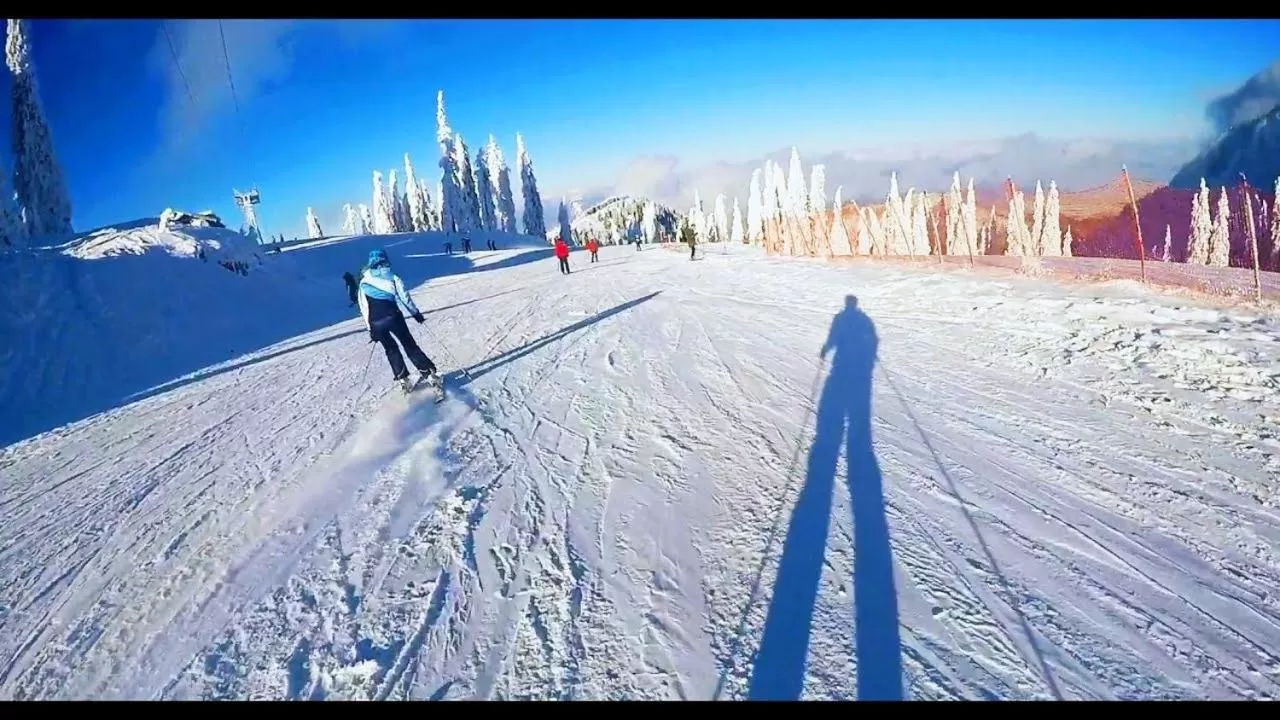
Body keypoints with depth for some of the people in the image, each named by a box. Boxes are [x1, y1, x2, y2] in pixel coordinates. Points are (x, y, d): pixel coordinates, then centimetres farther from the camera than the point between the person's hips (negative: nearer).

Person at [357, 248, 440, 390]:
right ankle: (429, 374, 1)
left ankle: (402, 378, 18)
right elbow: (404, 297, -1)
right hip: (392, 316, -2)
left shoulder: (363, 281, 11)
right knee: (409, 344, 8)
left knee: (390, 349, 20)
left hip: (375, 323, 2)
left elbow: (364, 308, 11)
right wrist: (415, 313, 10)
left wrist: (371, 329, 15)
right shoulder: (392, 277, 3)